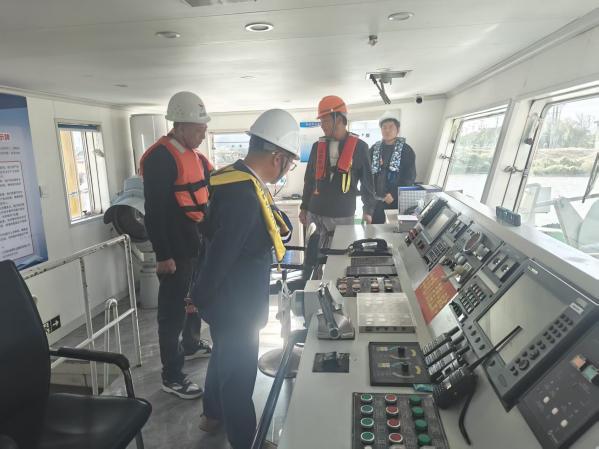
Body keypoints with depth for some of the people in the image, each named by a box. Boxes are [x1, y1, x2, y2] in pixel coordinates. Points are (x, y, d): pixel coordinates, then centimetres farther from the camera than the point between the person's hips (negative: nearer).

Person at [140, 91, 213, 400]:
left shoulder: (194, 154, 11)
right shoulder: (159, 158, -17)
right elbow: (154, 211, -21)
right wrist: (163, 255, -21)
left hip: (199, 243, 9)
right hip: (177, 249, -9)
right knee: (173, 309, 0)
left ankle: (191, 344, 45)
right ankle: (171, 376, 12)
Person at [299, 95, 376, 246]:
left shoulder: (359, 146, -1)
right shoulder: (318, 146, 8)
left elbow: (367, 180, 2)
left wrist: (368, 210, -1)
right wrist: (304, 207, 13)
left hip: (343, 215, -3)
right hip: (315, 213, 3)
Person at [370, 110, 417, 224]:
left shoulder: (406, 150, 0)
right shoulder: (374, 149, 9)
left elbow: (409, 177, -5)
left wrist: (394, 195, -14)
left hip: (397, 201, -3)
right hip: (375, 200, 3)